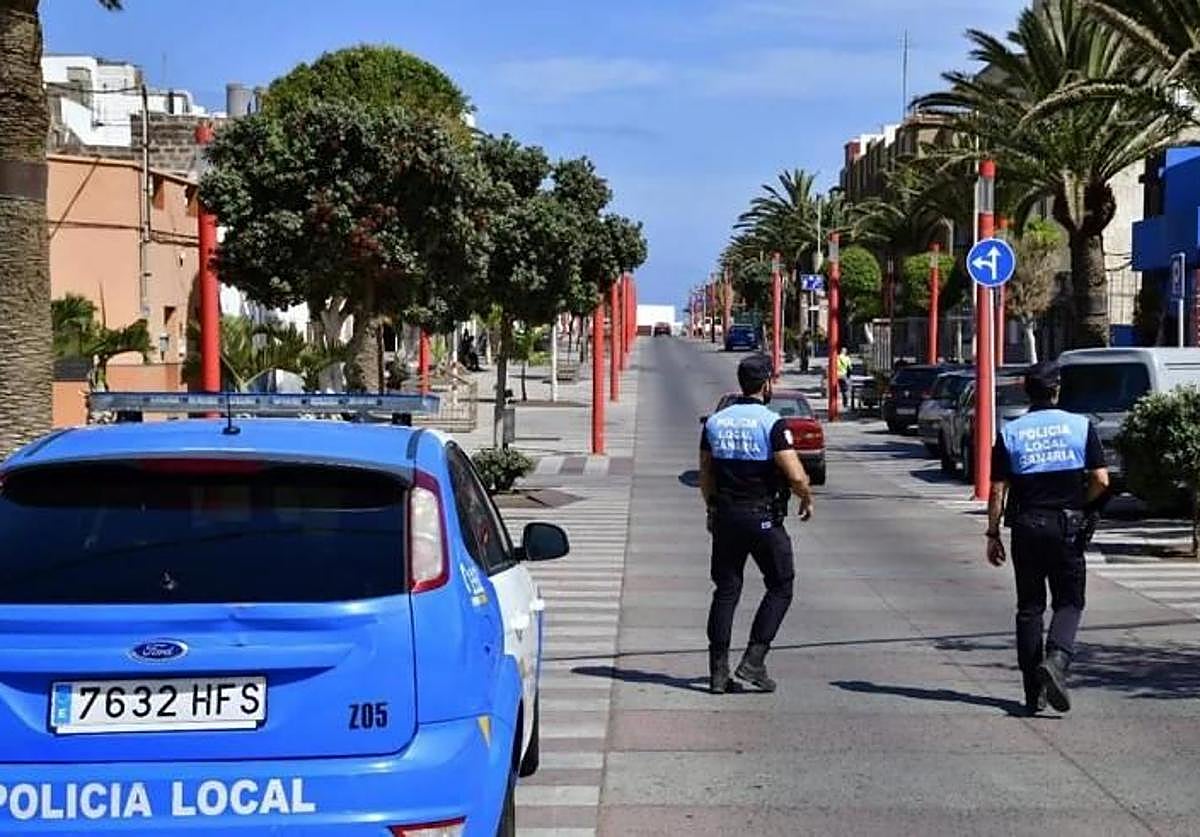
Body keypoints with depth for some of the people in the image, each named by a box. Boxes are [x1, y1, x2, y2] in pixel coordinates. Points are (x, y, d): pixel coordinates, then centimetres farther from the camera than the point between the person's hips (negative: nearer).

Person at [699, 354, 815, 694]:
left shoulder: (715, 421, 6)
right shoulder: (771, 423, -12)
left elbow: (705, 475, 13)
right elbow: (796, 476, -17)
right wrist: (807, 499, 2)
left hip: (725, 515, 5)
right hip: (763, 518, -5)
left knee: (726, 591, 10)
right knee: (780, 587, 8)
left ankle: (718, 672, 6)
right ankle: (753, 661, -2)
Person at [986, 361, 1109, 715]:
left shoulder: (1010, 433, 0)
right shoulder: (1081, 426, -1)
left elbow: (997, 491, -2)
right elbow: (1101, 480, -6)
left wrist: (993, 534, 5)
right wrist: (1080, 507, 11)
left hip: (1026, 527, 1)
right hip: (1067, 527, -1)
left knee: (1029, 607, 9)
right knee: (1069, 602, 9)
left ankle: (1033, 691, 10)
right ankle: (1056, 659, -19)